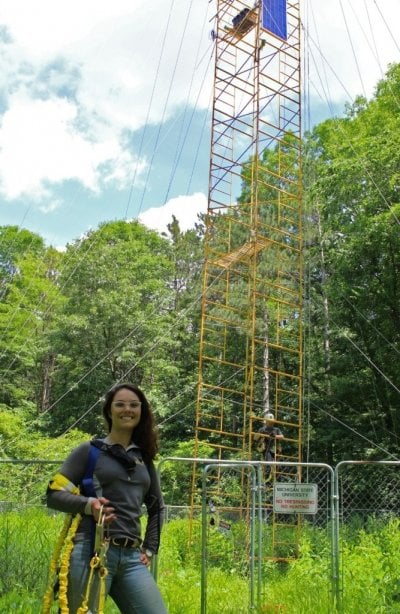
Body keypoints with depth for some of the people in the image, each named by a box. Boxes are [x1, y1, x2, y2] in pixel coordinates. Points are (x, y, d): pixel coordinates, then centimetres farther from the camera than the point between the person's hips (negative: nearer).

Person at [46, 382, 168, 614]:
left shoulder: (143, 457, 15)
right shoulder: (90, 450, 3)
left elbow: (157, 507, 25)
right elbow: (54, 494, -1)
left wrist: (149, 548, 15)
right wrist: (88, 504, -17)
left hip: (131, 557, 4)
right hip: (92, 551, -4)